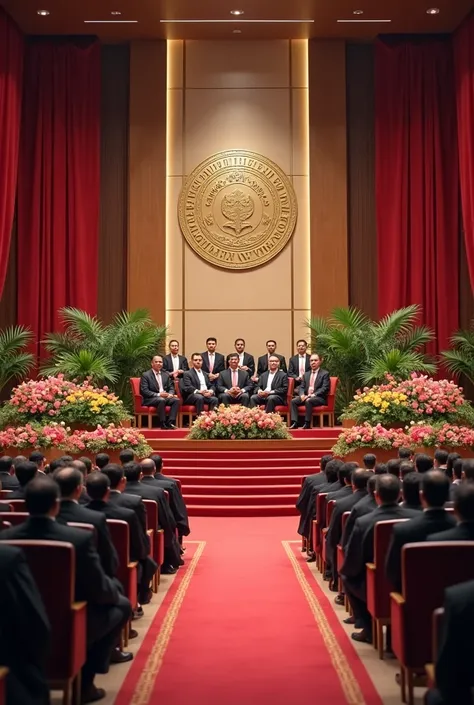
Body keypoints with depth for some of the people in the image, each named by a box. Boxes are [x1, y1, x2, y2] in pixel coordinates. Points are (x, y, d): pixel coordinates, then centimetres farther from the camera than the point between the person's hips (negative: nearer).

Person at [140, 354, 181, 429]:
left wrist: (170, 394, -9)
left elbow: (171, 387, 16)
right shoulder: (146, 375, 0)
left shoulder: (166, 375, 18)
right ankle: (163, 423, -28)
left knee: (177, 400, -23)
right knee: (161, 400, -37)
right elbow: (144, 391, -10)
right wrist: (158, 394, -19)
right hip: (150, 399, -5)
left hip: (165, 397, 5)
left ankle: (170, 422, -27)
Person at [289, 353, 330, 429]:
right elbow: (301, 387, 15)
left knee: (308, 401, -36)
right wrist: (302, 395, -9)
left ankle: (307, 423, -32)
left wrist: (313, 395, -20)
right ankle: (294, 422, -25)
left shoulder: (325, 374, 3)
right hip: (306, 397, 6)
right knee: (293, 401, -19)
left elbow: (324, 388, -8)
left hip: (319, 398, -6)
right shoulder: (306, 374, 22)